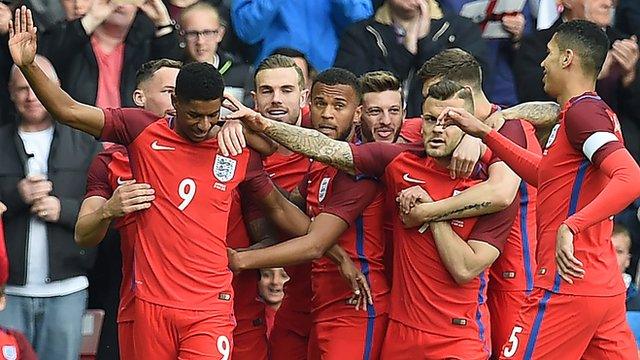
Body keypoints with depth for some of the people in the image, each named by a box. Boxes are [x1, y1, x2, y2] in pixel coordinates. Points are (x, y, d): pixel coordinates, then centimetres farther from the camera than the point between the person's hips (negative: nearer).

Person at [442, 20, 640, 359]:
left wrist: (571, 226, -34)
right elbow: (543, 174, 28)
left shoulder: (582, 111, -13)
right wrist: (484, 134, 25)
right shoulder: (599, 111, 17)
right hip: (606, 289, 9)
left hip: (569, 288, -9)